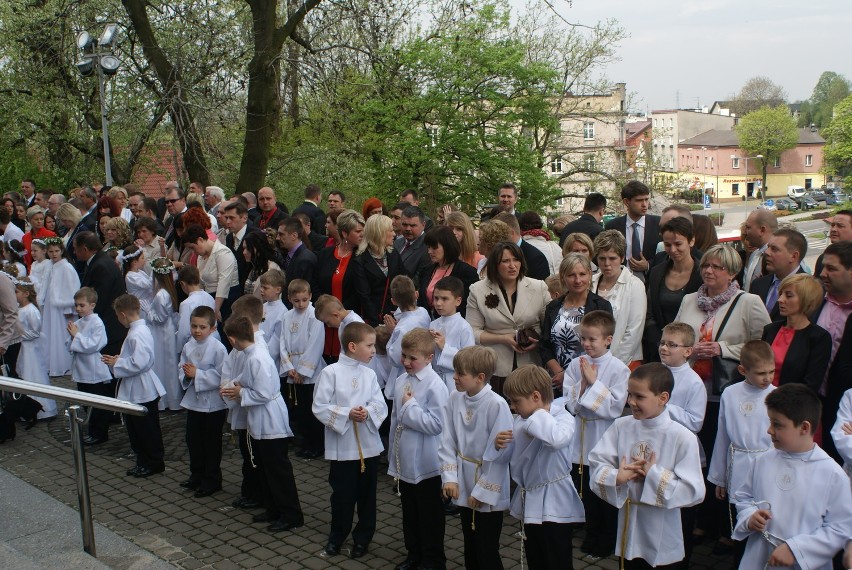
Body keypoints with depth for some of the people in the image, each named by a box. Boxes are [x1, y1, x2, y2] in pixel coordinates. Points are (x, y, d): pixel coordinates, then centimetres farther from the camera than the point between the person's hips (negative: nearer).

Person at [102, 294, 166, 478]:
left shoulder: (138, 334, -23)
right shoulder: (139, 329, 8)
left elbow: (139, 363, -29)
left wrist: (116, 363, -17)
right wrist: (120, 358, 4)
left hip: (142, 391, -10)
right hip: (134, 390, 10)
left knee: (148, 429, 4)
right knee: (135, 427, 19)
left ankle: (154, 463, 17)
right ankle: (143, 462, 29)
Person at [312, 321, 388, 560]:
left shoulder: (370, 374, 3)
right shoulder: (331, 372, -9)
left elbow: (381, 405, 1)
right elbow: (319, 407, -11)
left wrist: (368, 412, -20)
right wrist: (346, 414, -20)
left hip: (368, 444, 3)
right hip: (342, 446, -3)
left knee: (366, 494, 12)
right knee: (342, 494, 9)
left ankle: (362, 538, 30)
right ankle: (336, 536, 30)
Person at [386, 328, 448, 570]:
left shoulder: (435, 385, -19)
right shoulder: (401, 381, 3)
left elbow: (436, 424, -26)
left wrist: (410, 406, -20)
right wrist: (393, 456, 15)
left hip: (425, 465, -7)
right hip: (404, 462, 7)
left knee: (429, 516, 9)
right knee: (409, 512, 21)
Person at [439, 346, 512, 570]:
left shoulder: (497, 405, -22)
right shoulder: (455, 397, -5)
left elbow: (499, 454, -19)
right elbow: (448, 441, 1)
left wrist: (483, 491, -15)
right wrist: (449, 477, -7)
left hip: (489, 493, -6)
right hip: (464, 488, 6)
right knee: (470, 548, 21)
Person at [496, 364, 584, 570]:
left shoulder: (563, 418, -18)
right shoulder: (521, 420, 4)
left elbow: (557, 439, -43)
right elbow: (511, 456, 14)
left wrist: (539, 414, -27)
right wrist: (500, 445, -8)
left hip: (554, 507, -8)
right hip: (529, 504, 8)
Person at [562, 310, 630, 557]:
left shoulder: (618, 369, -13)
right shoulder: (576, 365, -2)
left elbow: (615, 407, -20)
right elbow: (568, 402, -6)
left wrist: (593, 382, -22)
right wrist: (582, 384, -20)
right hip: (580, 438, 4)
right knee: (586, 492, 17)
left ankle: (608, 539, 28)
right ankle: (592, 534, 35)